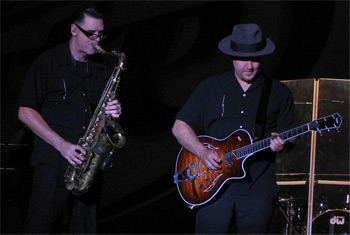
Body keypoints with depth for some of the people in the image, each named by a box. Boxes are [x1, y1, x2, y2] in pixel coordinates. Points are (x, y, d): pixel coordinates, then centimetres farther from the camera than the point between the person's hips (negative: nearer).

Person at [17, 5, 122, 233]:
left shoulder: (102, 70, 18)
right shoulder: (47, 62, 3)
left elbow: (105, 113, 24)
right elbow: (25, 112, -3)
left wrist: (114, 112, -3)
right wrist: (62, 144, -12)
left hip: (90, 163, 4)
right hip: (53, 162, -4)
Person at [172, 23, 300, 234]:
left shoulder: (279, 93, 10)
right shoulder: (211, 88, 10)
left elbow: (291, 136, 12)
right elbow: (180, 127, 9)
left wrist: (282, 144, -12)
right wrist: (203, 152, -8)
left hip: (258, 190, 0)